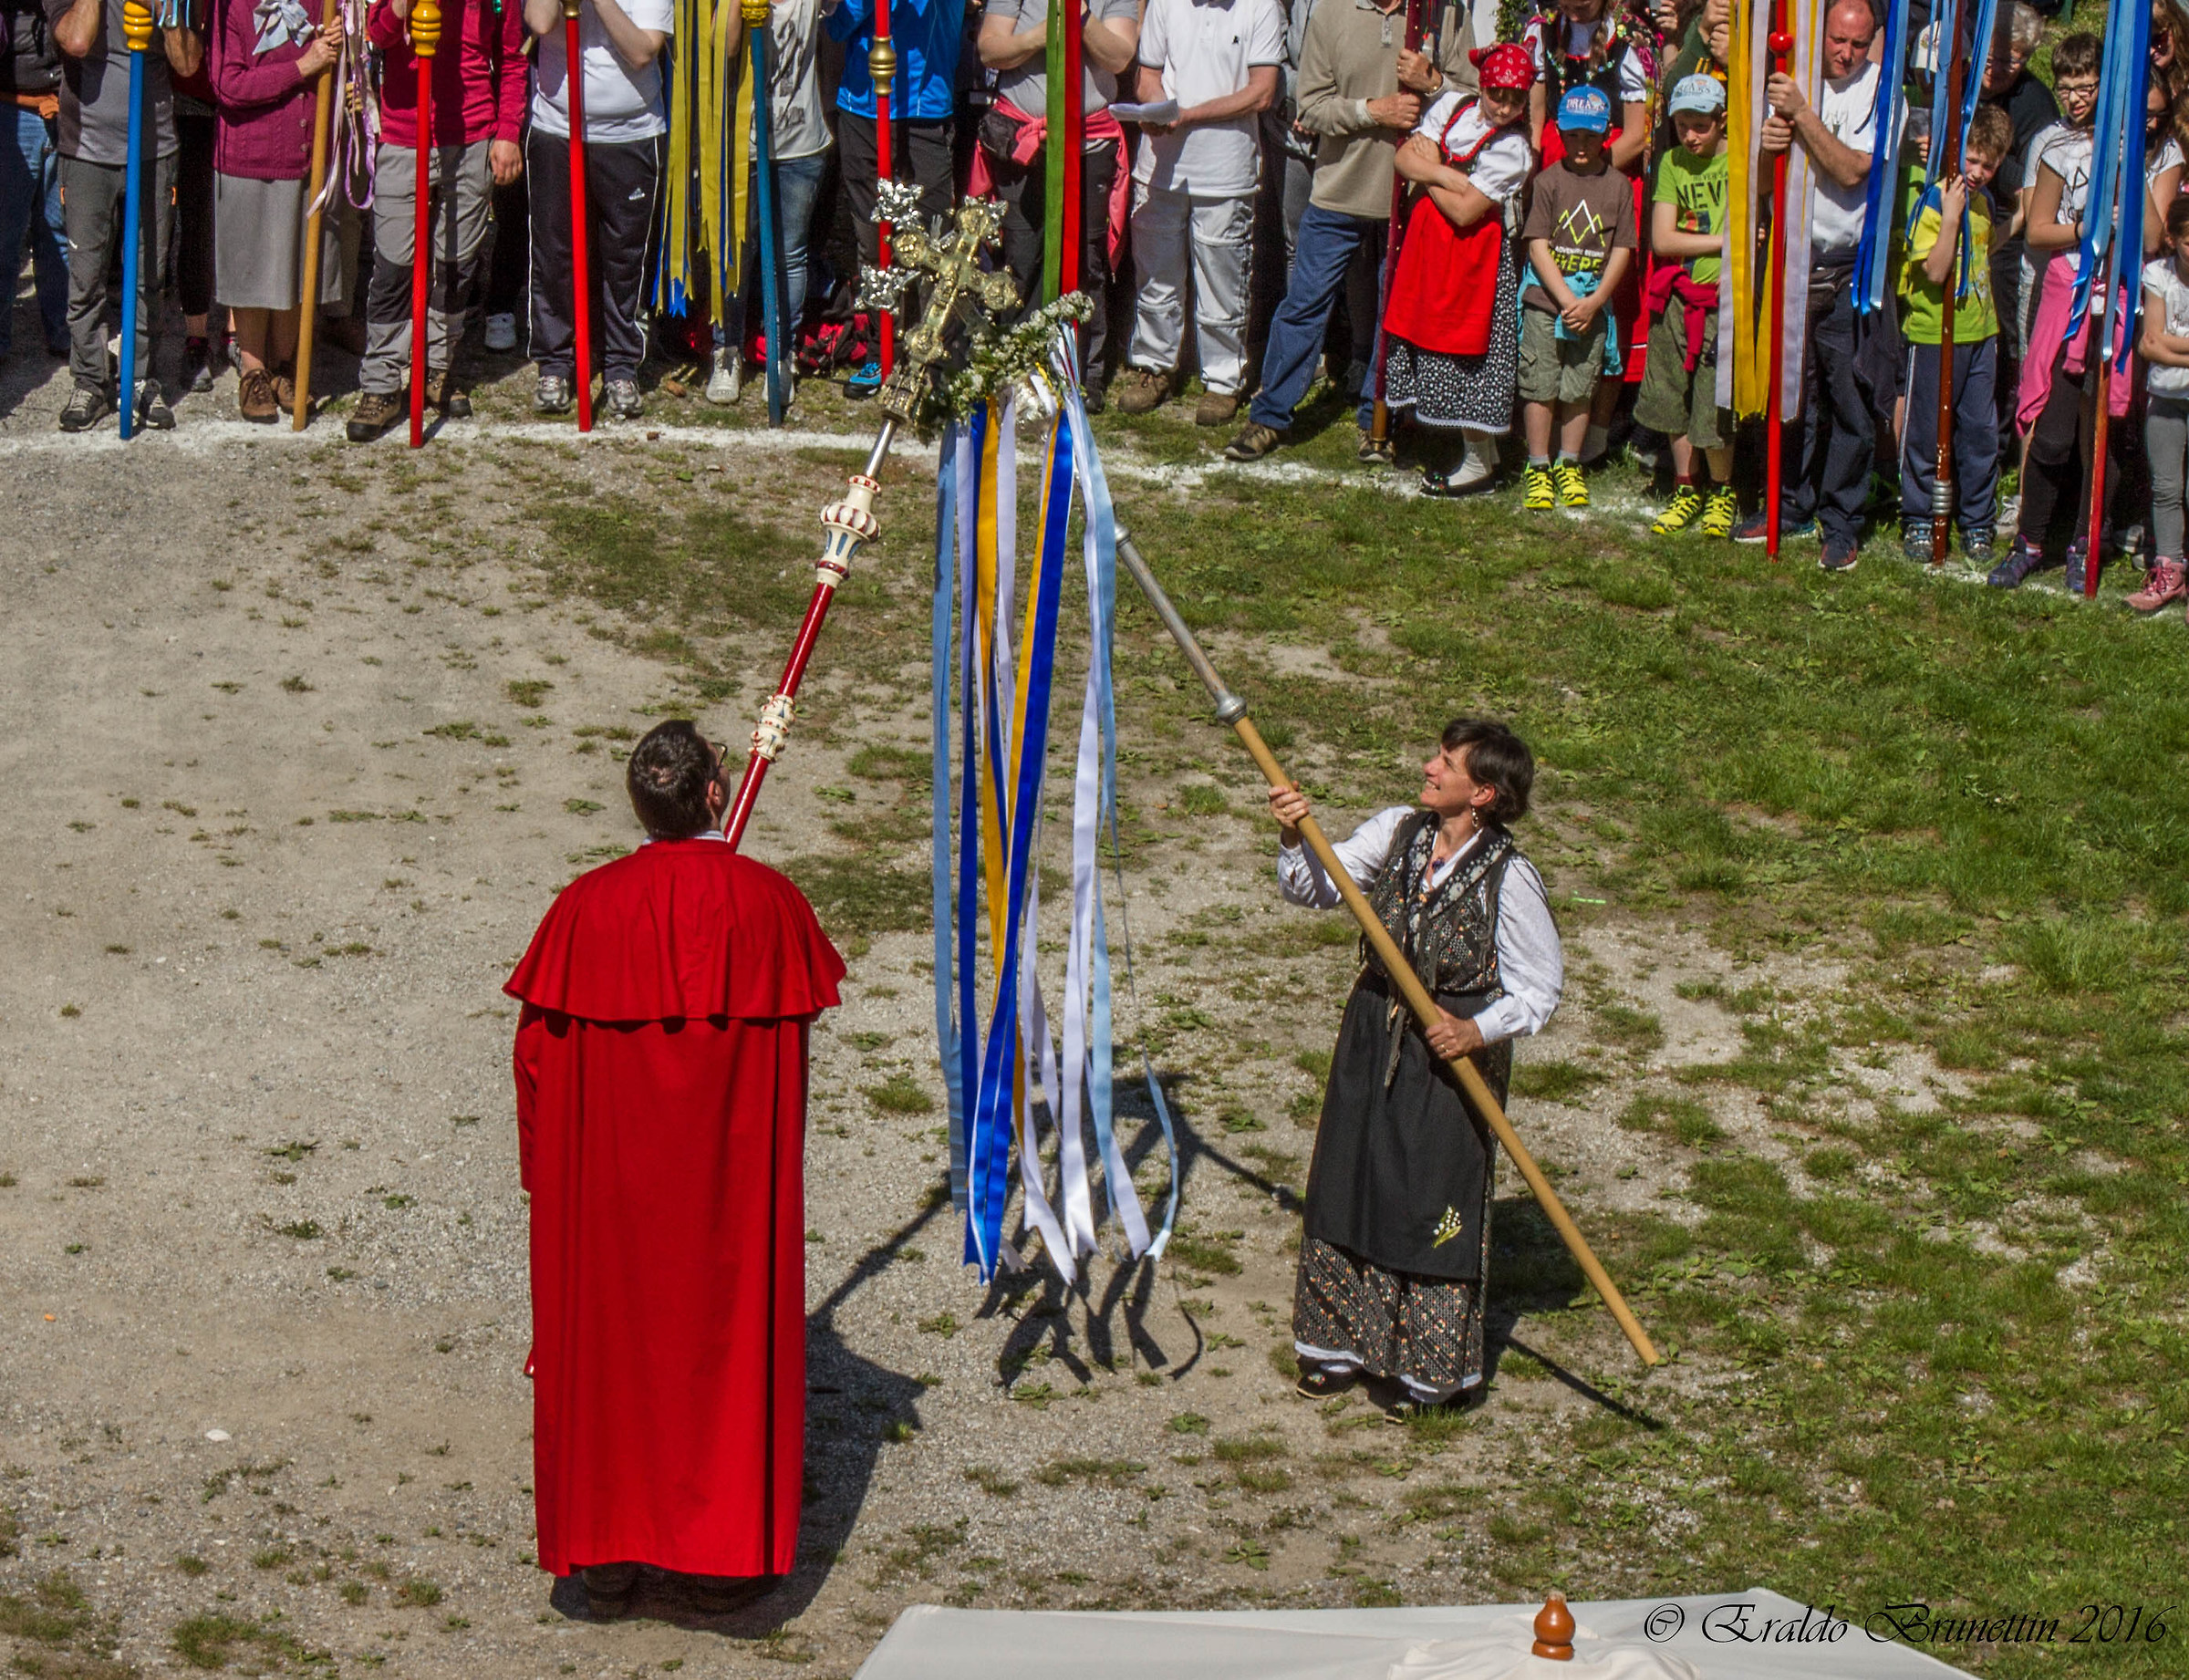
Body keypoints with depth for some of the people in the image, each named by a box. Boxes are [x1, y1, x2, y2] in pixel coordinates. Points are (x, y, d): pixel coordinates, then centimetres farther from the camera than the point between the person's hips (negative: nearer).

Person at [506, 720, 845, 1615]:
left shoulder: (588, 906, -10)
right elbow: (796, 1020, 5)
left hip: (608, 1174, 0)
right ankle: (717, 1549, 18)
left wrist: (545, 1168, 8)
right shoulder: (768, 902, -9)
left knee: (608, 1338, 10)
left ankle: (609, 1561, 14)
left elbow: (539, 1046, -4)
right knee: (727, 1331, 12)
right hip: (735, 1170, 0)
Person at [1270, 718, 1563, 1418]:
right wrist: (1293, 841, -21)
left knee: (1435, 1204, 6)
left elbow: (1539, 989, -13)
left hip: (1451, 1051, -5)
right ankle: (1347, 1343, 33)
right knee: (1351, 1186, 15)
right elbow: (1314, 888, -3)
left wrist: (1477, 1031, -27)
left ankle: (1428, 1368, 24)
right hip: (1373, 1036, 5)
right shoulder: (1397, 832, -5)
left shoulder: (1508, 878, -18)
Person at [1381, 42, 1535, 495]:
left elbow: (1464, 211, -20)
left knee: (1466, 349, -3)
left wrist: (1428, 172, -7)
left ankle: (1478, 459, 9)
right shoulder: (1453, 105, 2)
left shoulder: (1512, 149, -16)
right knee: (1430, 336, 10)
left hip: (1473, 251, -7)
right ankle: (1478, 449, 22)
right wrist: (1449, 176, -17)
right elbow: (1405, 157, -3)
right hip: (1428, 238, 7)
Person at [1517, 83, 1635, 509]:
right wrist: (1567, 300, -12)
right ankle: (1538, 470, 11)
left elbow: (1621, 252, 2)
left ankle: (1569, 468, 20)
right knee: (1540, 388, 0)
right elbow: (1538, 247, -5)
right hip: (1545, 302, -1)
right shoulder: (1549, 180, -1)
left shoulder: (1618, 186, 3)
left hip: (1593, 307, 1)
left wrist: (1591, 303, -8)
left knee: (1579, 390, 6)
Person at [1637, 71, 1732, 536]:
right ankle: (1687, 491, 26)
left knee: (1715, 408, -6)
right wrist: (1727, 240, -7)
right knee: (1675, 401, 10)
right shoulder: (1673, 163, 7)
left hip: (1724, 299, -4)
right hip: (1677, 297, 4)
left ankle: (1721, 492, 16)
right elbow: (1662, 239, 0)